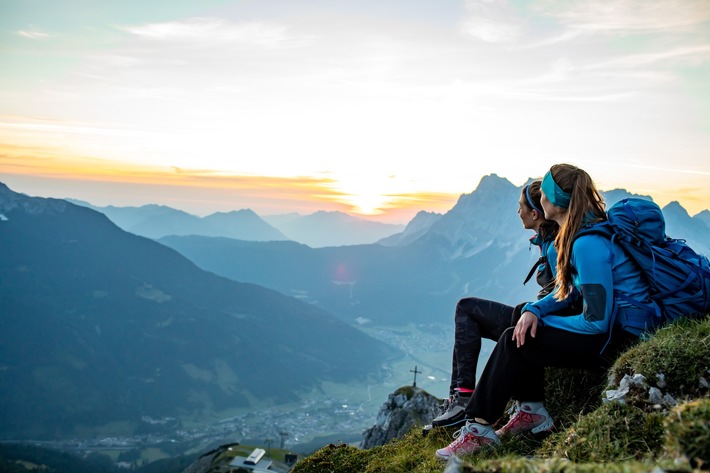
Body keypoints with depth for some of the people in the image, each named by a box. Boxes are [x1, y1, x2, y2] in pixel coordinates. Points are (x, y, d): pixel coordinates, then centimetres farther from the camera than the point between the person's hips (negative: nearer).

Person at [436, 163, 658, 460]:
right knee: (522, 327, 10)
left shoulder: (588, 244, -25)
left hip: (620, 338, -10)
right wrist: (534, 310, -6)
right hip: (612, 322, 10)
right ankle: (531, 411, 13)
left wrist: (540, 319, -9)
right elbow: (569, 290, 13)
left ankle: (479, 429, -2)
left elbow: (596, 321, -24)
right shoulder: (583, 230, 6)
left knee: (514, 342, -11)